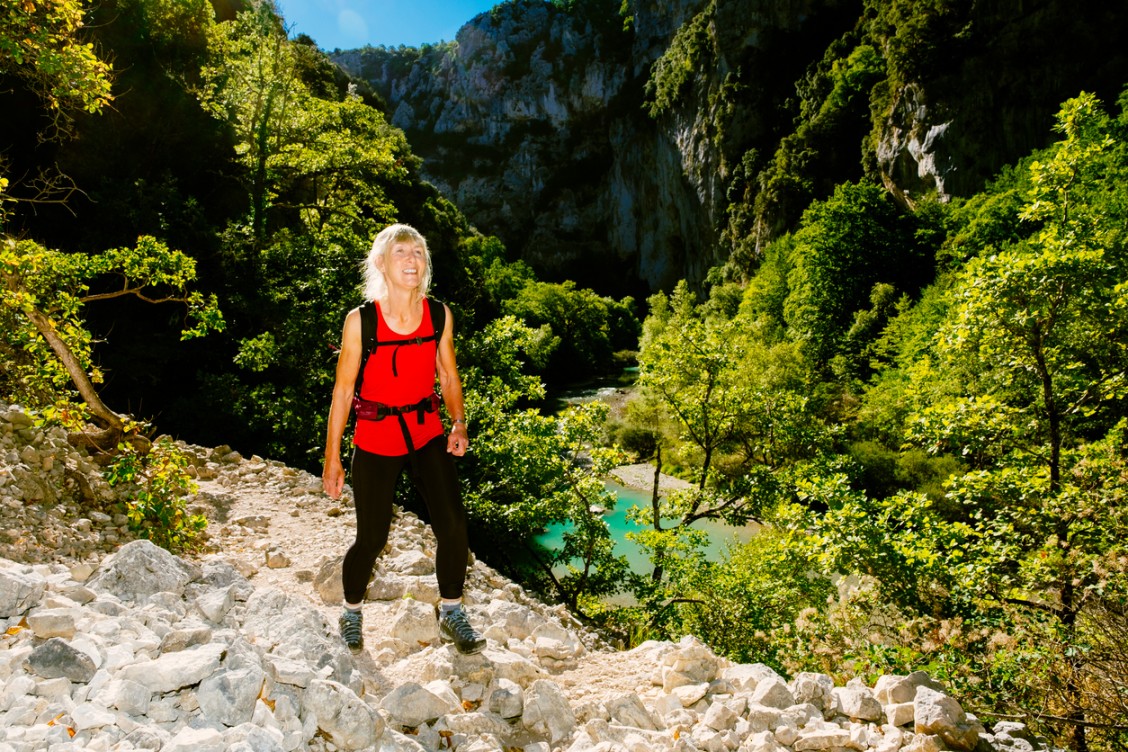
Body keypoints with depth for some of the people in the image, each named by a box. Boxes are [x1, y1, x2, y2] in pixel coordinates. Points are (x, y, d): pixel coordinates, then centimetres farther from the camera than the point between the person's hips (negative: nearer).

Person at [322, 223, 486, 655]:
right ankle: (351, 614, 34)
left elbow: (448, 377, 7)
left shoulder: (439, 315, -3)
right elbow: (343, 390, -6)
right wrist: (332, 457, -5)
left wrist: (459, 423, -10)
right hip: (375, 440, -2)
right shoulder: (360, 321, -11)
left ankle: (451, 616, 18)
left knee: (453, 525, -7)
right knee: (371, 538, 3)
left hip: (427, 433, 3)